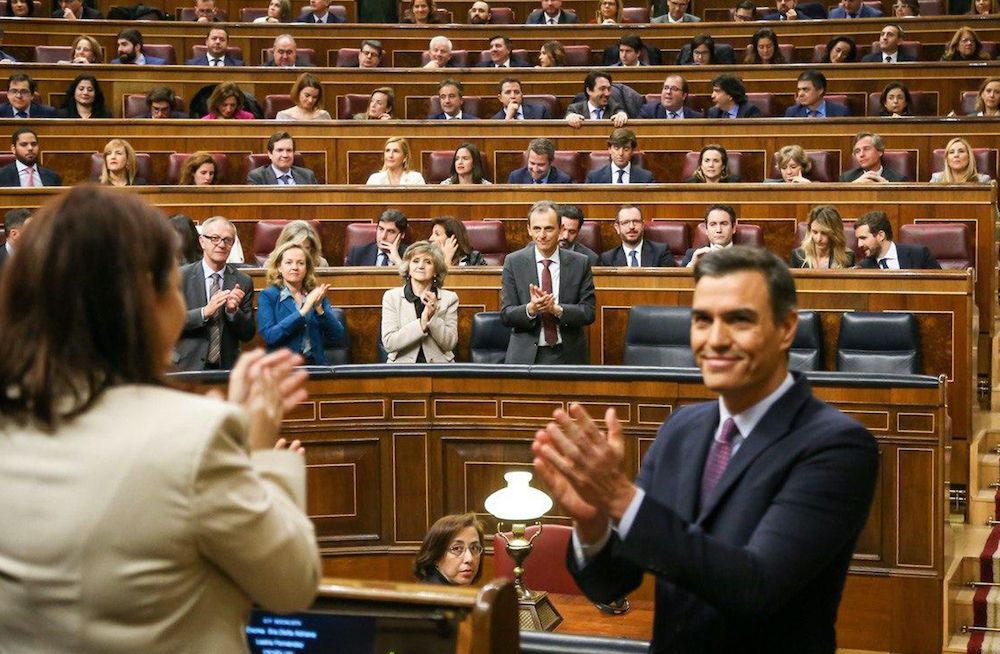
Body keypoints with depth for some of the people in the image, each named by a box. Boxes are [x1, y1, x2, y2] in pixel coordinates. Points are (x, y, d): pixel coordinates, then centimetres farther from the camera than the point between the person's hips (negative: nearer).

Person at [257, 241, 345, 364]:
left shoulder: (317, 295, 11)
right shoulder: (268, 296, 3)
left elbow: (338, 336, 3)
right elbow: (269, 335, -12)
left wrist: (319, 308, -12)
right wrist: (303, 311, -16)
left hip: (315, 364, 2)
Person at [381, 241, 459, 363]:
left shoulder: (449, 298, 7)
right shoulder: (391, 297, 5)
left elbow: (450, 344, 0)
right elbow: (388, 343, -5)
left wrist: (433, 316, -14)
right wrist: (422, 323, -15)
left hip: (438, 363, 1)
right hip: (402, 364, -1)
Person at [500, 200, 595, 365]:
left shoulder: (580, 263, -1)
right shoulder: (513, 262, -1)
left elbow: (589, 312, -4)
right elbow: (505, 314, -3)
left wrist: (557, 309, -21)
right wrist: (530, 309, -23)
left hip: (569, 356, 0)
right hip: (526, 356, 0)